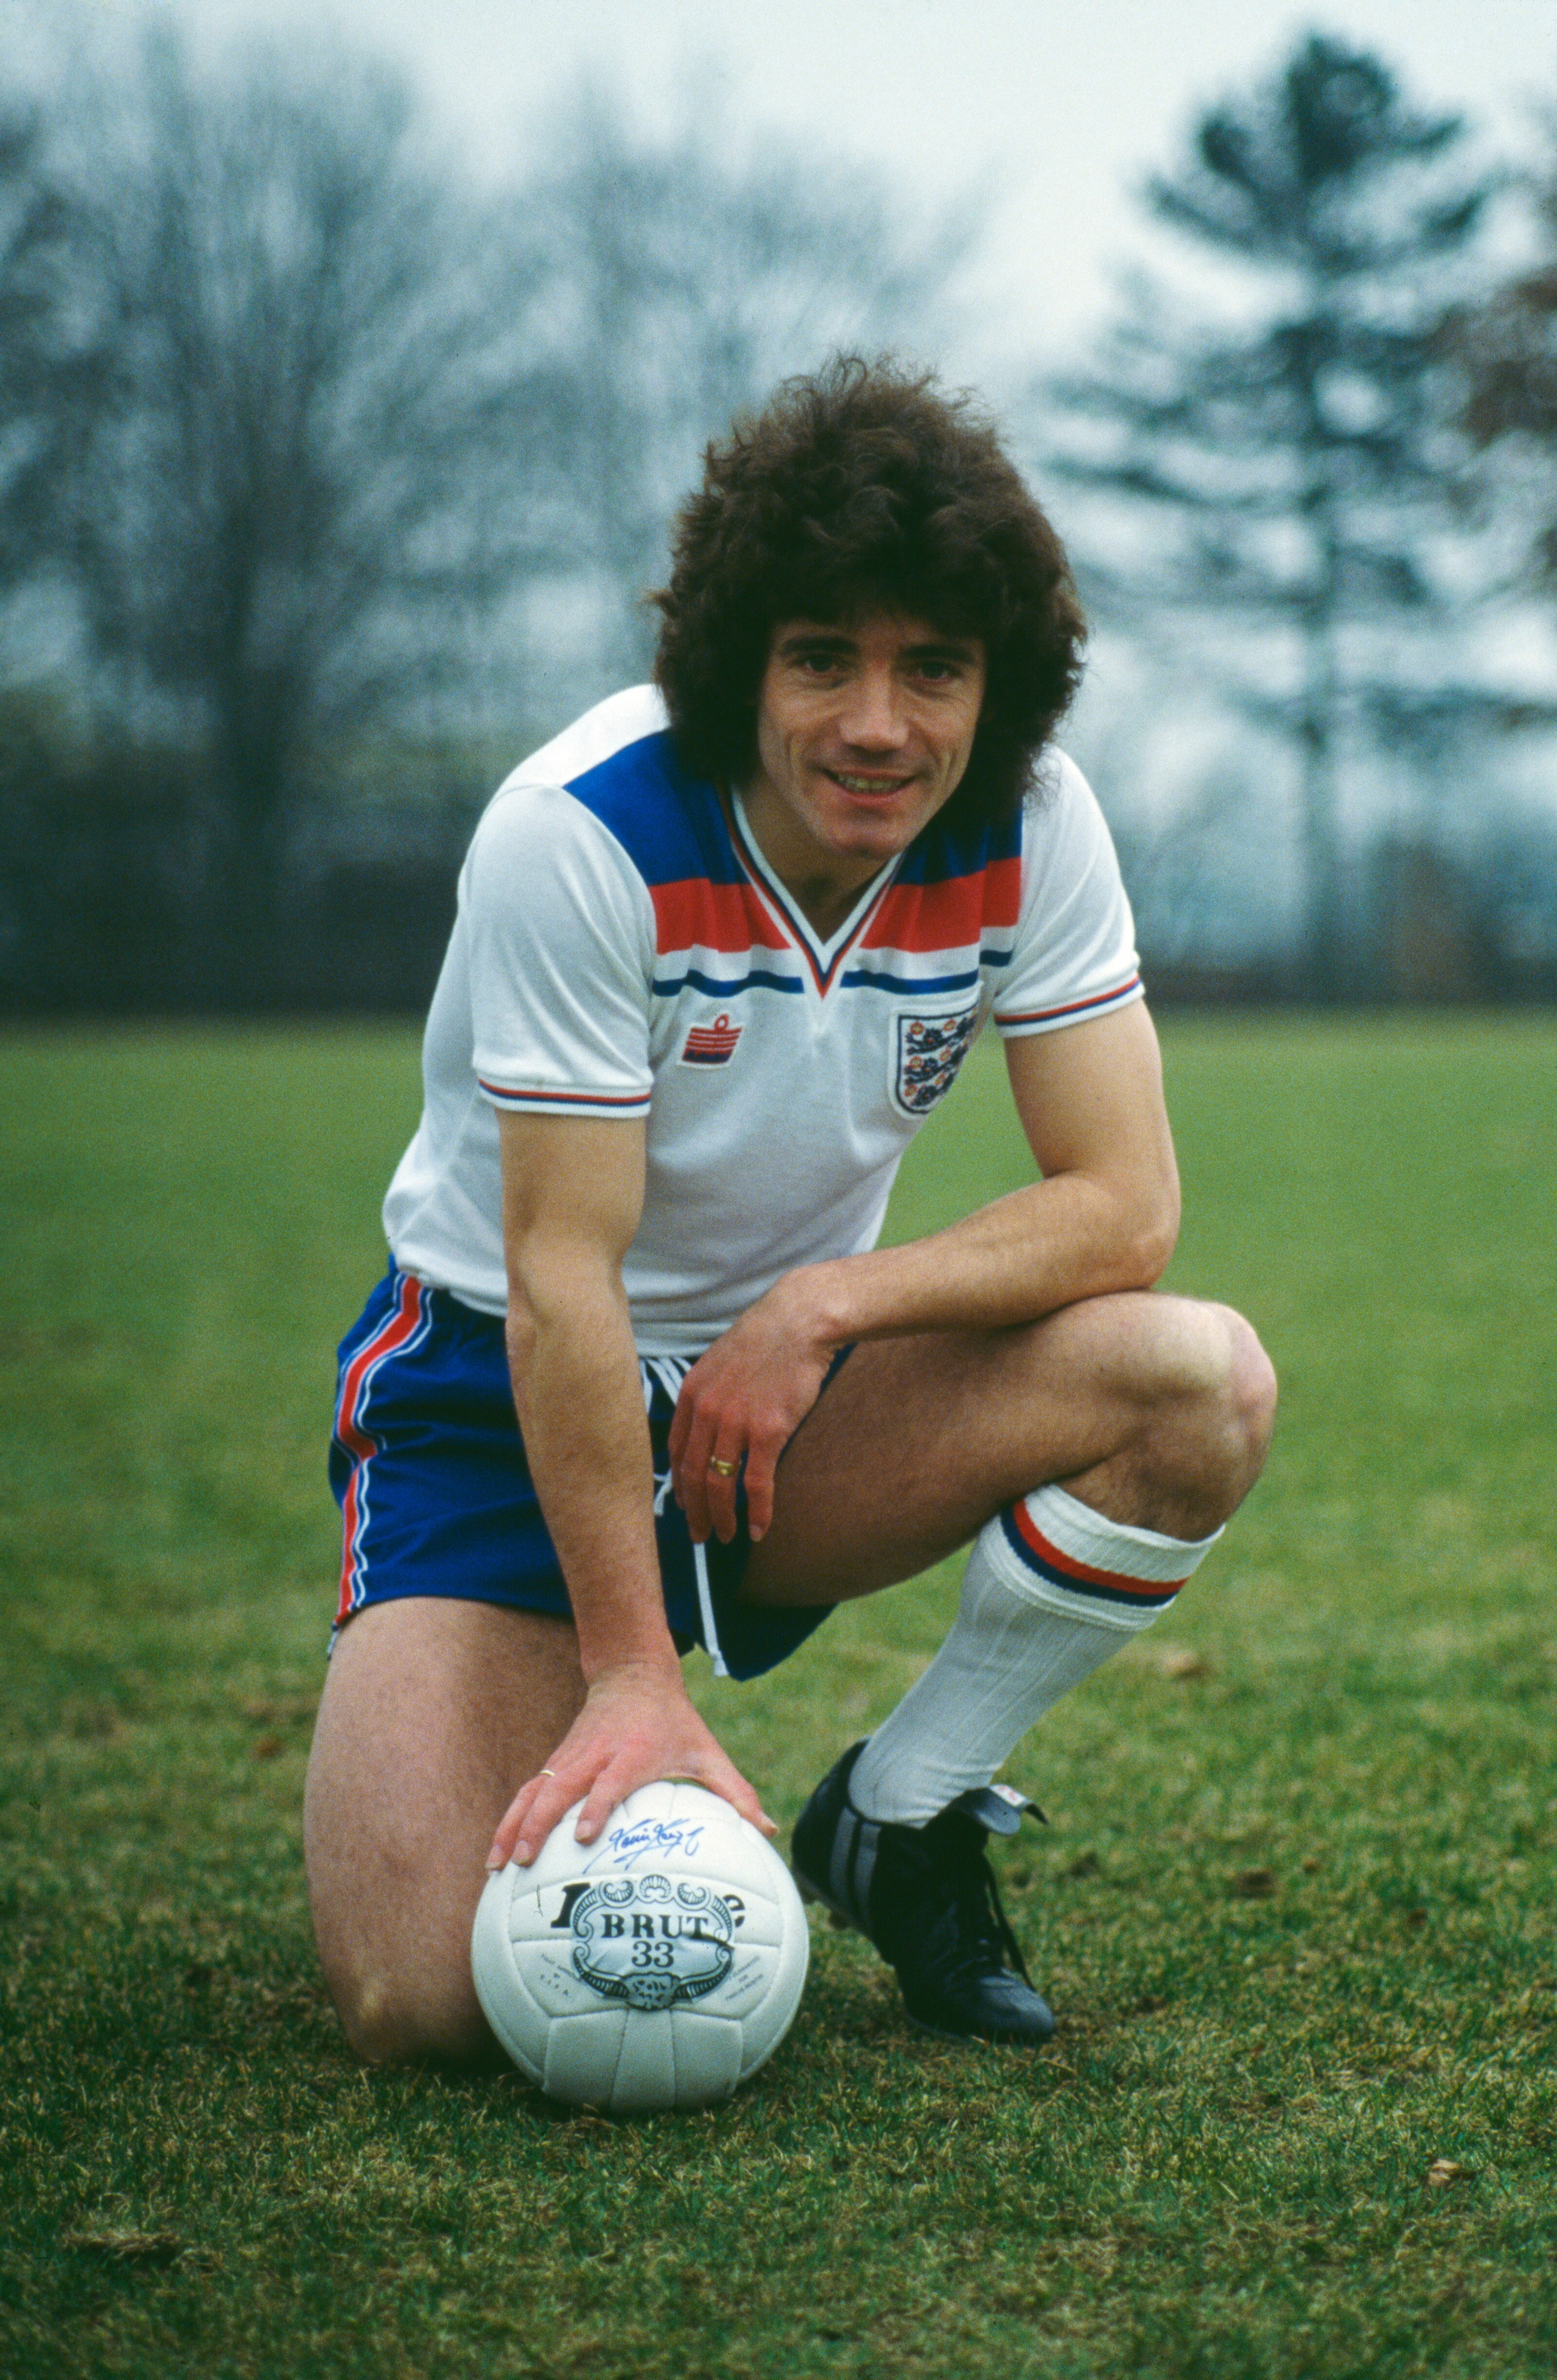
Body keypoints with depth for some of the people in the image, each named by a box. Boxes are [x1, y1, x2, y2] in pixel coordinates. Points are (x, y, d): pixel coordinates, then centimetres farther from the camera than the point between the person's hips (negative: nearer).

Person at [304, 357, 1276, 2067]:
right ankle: (589, 1795, 16)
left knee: (1203, 1380, -24)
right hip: (502, 1396, -4)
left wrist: (827, 1305, -25)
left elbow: (1124, 1207, -12)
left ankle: (896, 1820, -3)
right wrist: (633, 1680, -26)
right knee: (429, 1999, -22)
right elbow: (562, 1276, -25)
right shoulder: (578, 835, -25)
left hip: (788, 1396, 4)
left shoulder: (1031, 824, -12)